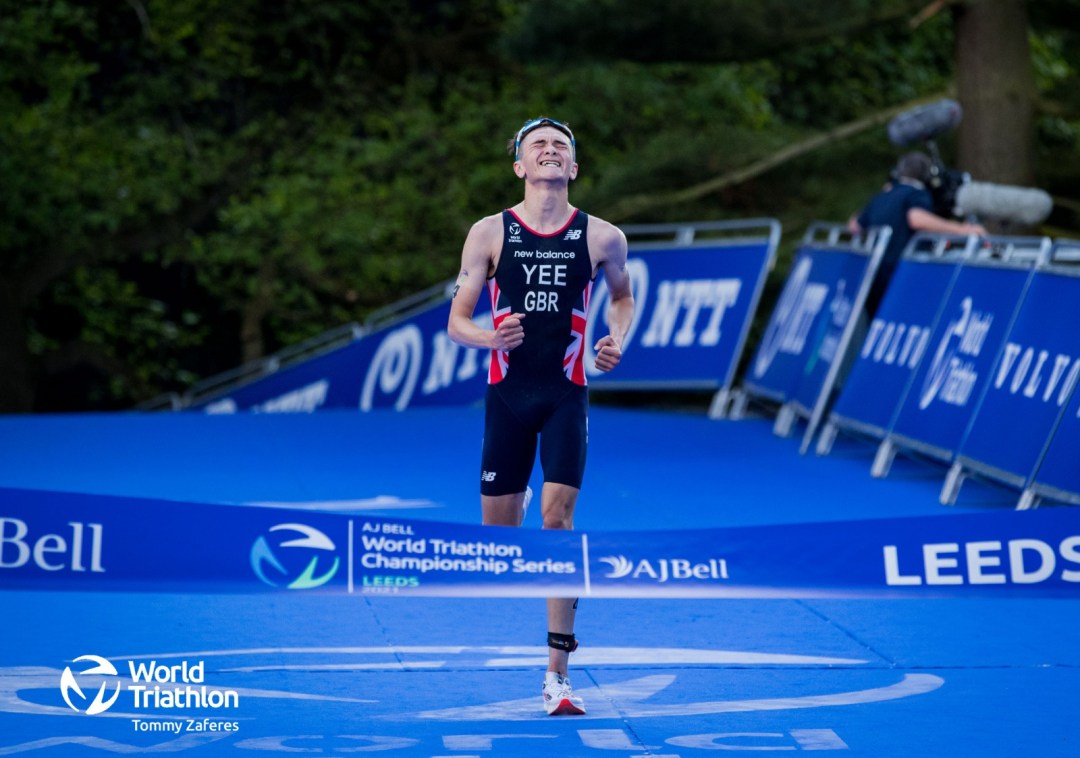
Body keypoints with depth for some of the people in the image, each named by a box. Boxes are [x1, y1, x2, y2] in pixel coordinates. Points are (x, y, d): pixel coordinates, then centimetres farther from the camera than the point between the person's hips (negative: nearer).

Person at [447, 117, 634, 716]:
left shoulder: (601, 238, 1)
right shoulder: (489, 234, 0)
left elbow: (622, 294, 21)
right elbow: (457, 322, 2)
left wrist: (617, 340, 1)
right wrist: (492, 337, -20)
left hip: (565, 395, -1)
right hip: (507, 392, 1)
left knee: (557, 517, -14)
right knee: (498, 528, 5)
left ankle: (557, 674, -12)